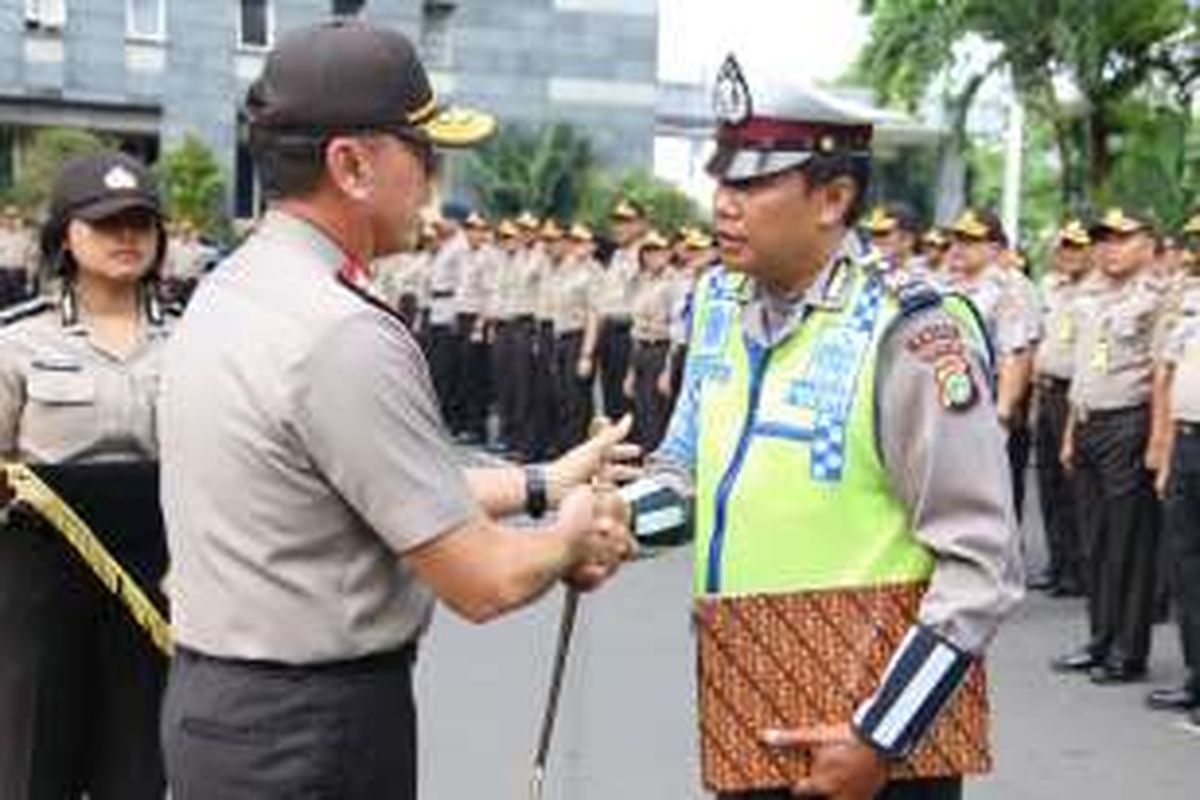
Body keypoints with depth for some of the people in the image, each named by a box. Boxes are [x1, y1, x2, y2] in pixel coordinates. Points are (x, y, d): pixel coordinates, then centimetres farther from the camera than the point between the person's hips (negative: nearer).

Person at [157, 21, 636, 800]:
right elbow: (484, 582, -19)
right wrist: (574, 535, 1)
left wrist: (545, 483, 17)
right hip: (314, 731, -9)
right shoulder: (343, 335, -23)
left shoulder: (225, 290, 6)